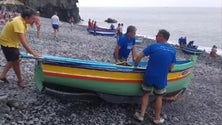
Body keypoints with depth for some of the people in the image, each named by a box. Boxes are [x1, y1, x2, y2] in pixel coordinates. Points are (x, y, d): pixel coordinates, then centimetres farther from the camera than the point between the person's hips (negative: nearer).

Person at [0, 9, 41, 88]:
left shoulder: (24, 21, -4)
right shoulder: (18, 23, -33)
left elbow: (24, 36, 1)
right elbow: (23, 41, -38)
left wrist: (28, 49, -2)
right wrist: (33, 53, -37)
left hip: (13, 42, 10)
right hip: (7, 42, -10)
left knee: (13, 60, 20)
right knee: (15, 61, -1)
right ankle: (20, 81, 14)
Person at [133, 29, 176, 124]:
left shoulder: (153, 46, -6)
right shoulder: (172, 50, 1)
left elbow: (139, 56, -8)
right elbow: (171, 67, 4)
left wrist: (135, 65, 8)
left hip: (149, 77, -1)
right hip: (161, 79, 1)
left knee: (146, 94, 17)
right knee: (159, 97, 16)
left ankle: (141, 115, 21)